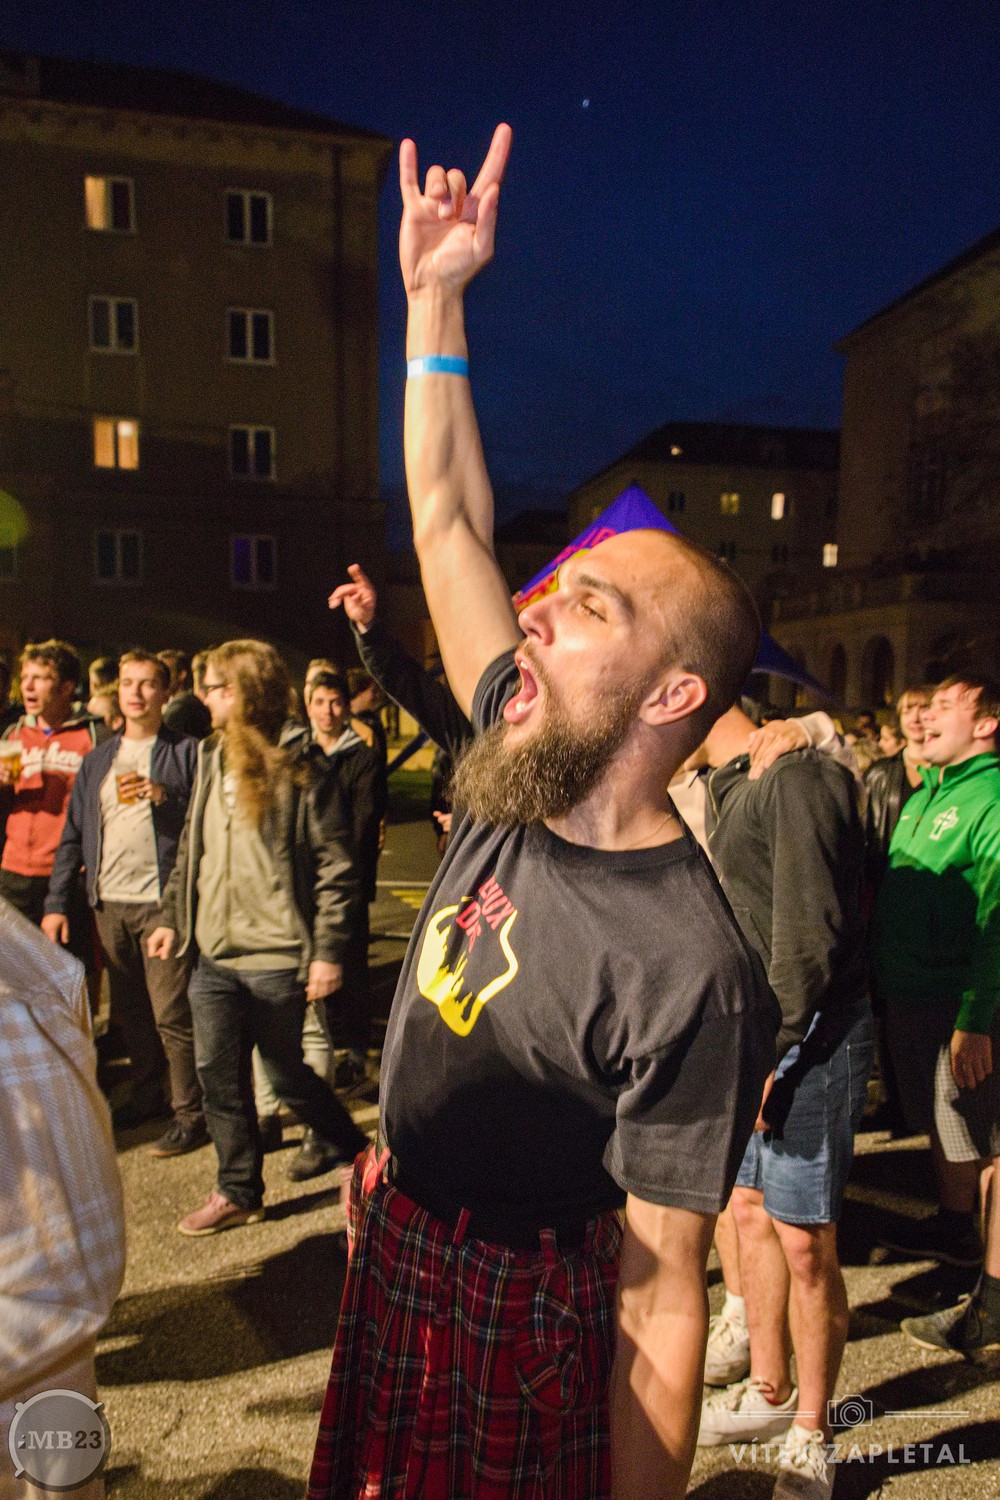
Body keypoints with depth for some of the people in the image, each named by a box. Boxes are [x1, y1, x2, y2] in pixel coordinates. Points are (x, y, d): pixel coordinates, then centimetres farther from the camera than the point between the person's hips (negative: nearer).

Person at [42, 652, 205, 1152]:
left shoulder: (186, 752, -2)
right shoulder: (98, 759, 14)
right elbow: (74, 834, 13)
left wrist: (164, 797, -22)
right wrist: (56, 902, 8)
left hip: (163, 902, -6)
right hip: (109, 904, 6)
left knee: (171, 1014, -3)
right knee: (129, 1012, 16)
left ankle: (190, 1114, 9)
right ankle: (146, 1095, 32)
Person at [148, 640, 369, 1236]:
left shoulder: (295, 772, -12)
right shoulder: (211, 760, 9)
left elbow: (335, 868, -12)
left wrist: (328, 951, -15)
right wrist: (174, 918, 12)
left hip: (277, 960, -6)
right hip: (215, 957, 6)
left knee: (287, 1076, 6)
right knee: (219, 1077, 11)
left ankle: (363, 1153, 30)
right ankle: (239, 1192, 30)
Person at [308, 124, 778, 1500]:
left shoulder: (689, 976, -31)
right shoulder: (523, 771, -10)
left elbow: (661, 1300, -23)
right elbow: (448, 521, -3)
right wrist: (434, 297, -3)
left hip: (515, 1330, -7)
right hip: (391, 1256, 7)